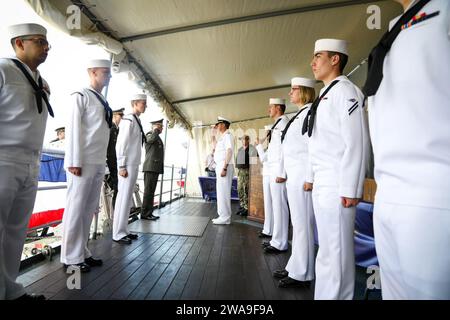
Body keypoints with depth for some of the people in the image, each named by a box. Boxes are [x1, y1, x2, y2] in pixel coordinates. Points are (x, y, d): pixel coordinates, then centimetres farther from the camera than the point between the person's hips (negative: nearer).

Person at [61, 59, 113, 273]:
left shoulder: (103, 102, 19)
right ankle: (71, 257, 11)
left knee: (90, 209, 10)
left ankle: (82, 252, 21)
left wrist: (102, 162, 11)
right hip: (83, 163, -7)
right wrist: (74, 162, -15)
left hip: (99, 164, 7)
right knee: (76, 208, -1)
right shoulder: (81, 96, -2)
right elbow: (73, 129, -9)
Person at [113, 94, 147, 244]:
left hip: (134, 165, 9)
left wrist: (134, 165, 13)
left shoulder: (137, 121, 15)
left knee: (128, 198, 11)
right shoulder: (128, 120, -10)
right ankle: (118, 233, 5)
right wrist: (122, 166, -16)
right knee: (123, 197, -4)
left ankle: (123, 230, 20)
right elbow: (120, 144, -15)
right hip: (127, 165, -9)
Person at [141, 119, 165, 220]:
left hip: (155, 168, 9)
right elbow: (152, 139, -28)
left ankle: (149, 213, 14)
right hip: (150, 167, -9)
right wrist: (156, 130, -11)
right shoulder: (149, 135, -3)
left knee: (151, 191, 9)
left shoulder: (158, 138, 23)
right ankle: (145, 213, -4)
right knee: (148, 191, -8)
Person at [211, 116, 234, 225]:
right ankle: (222, 215, 17)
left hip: (224, 166, -10)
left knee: (224, 192, -9)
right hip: (220, 166, 10)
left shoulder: (227, 135, -6)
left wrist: (224, 168, -24)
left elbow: (229, 152, -19)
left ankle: (225, 217, -3)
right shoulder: (222, 137, 23)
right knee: (220, 192, 11)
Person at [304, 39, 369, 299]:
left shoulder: (345, 90, -7)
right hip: (322, 183, 9)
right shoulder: (326, 94, 19)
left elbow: (357, 143, -15)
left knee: (336, 249, 0)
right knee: (328, 247, 17)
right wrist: (315, 179, 15)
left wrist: (351, 189, -18)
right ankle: (325, 293, 31)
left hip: (337, 185, -9)